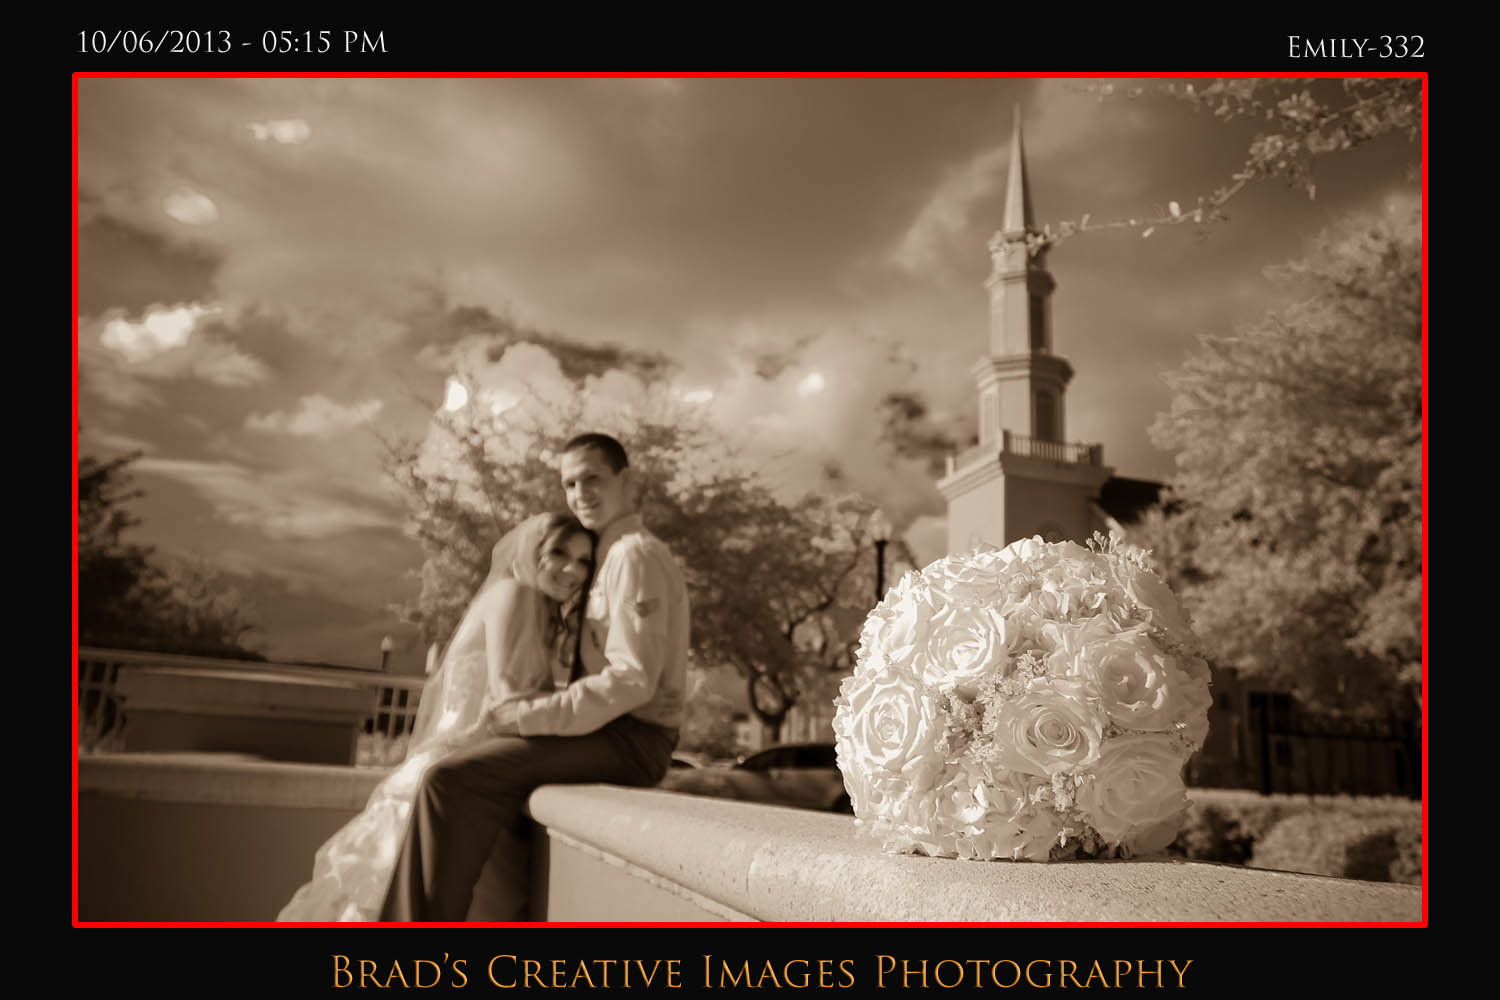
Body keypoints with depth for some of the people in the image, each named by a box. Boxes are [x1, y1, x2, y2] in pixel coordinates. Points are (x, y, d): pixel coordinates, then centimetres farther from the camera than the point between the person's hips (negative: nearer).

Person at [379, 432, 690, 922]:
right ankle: (516, 916, 15)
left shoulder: (636, 555, -11)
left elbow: (632, 679, -20)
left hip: (630, 736, -10)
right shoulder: (615, 556, 20)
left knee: (452, 780, -17)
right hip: (620, 735, 10)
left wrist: (530, 716, -18)